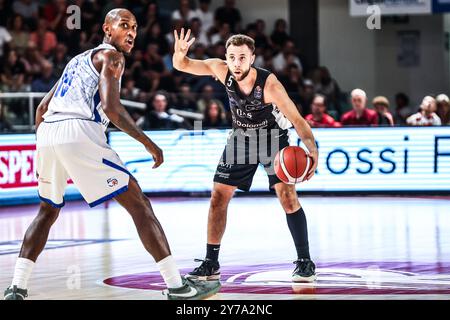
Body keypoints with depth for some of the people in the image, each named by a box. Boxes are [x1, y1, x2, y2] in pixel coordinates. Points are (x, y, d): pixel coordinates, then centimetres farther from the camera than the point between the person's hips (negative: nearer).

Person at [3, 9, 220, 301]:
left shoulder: (78, 60, 32)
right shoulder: (111, 56, 7)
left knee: (48, 211, 27)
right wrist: (148, 143, -3)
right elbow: (110, 107, -9)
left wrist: (44, 157, 38)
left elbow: (42, 108, 33)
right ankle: (177, 287, -5)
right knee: (138, 204, -1)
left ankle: (17, 289, 14)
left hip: (46, 133, 8)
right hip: (79, 133, -7)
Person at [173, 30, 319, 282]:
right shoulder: (221, 70, -21)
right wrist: (180, 53, -37)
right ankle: (211, 264, 9)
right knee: (218, 197, 0)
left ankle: (305, 262, -6)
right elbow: (182, 65, -12)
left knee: (288, 196, -16)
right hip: (242, 137, 4)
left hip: (273, 137, -4)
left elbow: (297, 119, -31)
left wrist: (313, 151, -45)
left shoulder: (269, 84, -32)